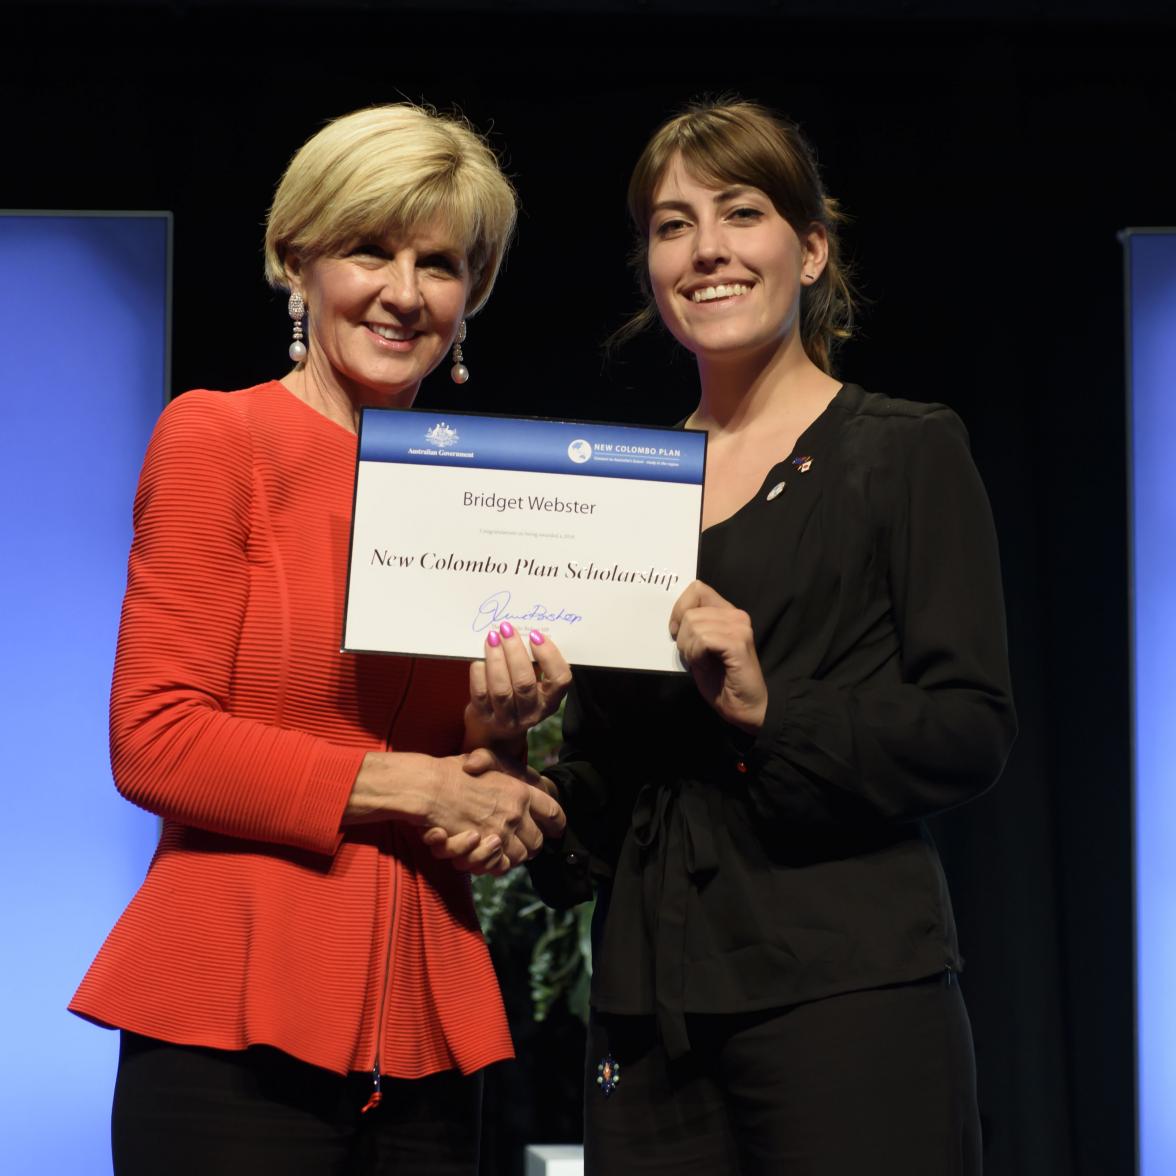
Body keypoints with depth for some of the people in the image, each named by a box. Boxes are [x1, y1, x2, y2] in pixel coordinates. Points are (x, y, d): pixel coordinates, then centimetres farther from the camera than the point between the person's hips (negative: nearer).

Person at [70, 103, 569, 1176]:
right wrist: (404, 785, -10)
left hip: (424, 1037, 5)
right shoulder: (219, 436, -2)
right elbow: (153, 742, -9)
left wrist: (496, 740, -5)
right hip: (235, 1024, -5)